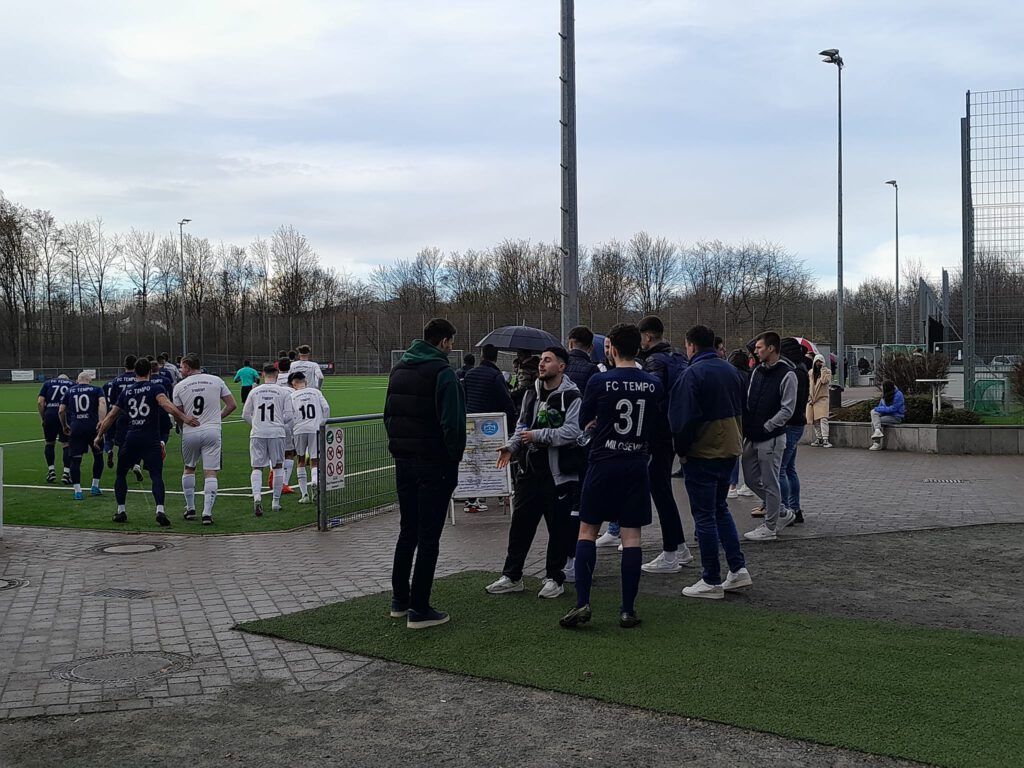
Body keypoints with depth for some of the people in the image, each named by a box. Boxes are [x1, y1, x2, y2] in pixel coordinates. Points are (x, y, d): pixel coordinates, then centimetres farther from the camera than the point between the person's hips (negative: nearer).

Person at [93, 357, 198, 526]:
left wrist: (99, 436, 30)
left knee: (120, 473, 19)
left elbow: (111, 416, 20)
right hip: (151, 439, -3)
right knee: (156, 475, -3)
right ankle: (160, 510, -21)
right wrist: (184, 418, -29)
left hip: (131, 438, 3)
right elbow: (166, 404, -20)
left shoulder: (126, 391, 14)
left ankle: (121, 511, 19)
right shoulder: (156, 387, 1)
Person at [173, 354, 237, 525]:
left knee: (189, 469, 21)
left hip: (189, 433, 1)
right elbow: (232, 405, 4)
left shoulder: (179, 387, 1)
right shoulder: (216, 381, 3)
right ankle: (207, 513, -7)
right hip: (212, 432, -1)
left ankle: (190, 509, 26)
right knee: (210, 473, 0)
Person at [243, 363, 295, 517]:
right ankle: (275, 502, 17)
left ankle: (257, 497, -19)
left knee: (257, 468, 5)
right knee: (277, 466, 13)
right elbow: (289, 416, -1)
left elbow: (245, 415, 9)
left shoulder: (254, 392, 7)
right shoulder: (284, 392, 2)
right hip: (277, 433, -1)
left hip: (257, 434, 1)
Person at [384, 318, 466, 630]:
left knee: (407, 531, 18)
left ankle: (399, 599, 23)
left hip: (404, 462, 8)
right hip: (434, 464, -8)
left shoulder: (398, 369, 12)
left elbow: (388, 414, 15)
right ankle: (419, 609, 1)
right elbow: (452, 421, -19)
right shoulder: (442, 371, -14)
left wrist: (399, 447, 15)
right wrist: (455, 455, -6)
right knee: (429, 537, -2)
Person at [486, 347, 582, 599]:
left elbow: (572, 431, -20)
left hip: (559, 474, -6)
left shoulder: (572, 397, -11)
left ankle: (554, 578, 19)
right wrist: (512, 446, 3)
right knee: (520, 524, 9)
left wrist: (538, 435, -19)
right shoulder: (531, 394, 13)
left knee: (558, 527, 5)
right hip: (529, 470, 6)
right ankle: (511, 576, 19)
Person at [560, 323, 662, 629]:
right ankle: (628, 610, 6)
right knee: (631, 536, 5)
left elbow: (584, 420, 5)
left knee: (587, 531, 7)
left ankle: (582, 604, -1)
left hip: (603, 463, -2)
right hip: (638, 465, 2)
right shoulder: (653, 384, 0)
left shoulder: (599, 381, -9)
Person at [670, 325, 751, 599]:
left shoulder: (693, 374, -16)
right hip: (730, 450, 8)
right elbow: (740, 410, 16)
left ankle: (712, 581, 5)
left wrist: (681, 450, -6)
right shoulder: (731, 370, 9)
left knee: (704, 515, 1)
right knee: (720, 507, 20)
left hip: (702, 453, -8)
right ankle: (738, 569, 17)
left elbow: (684, 417, -18)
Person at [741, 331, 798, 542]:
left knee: (770, 483, 1)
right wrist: (747, 427, 4)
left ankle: (770, 528, 12)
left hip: (772, 438, -8)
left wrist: (766, 427, -15)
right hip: (753, 437, 8)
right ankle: (782, 513, 28)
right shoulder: (758, 371, 11)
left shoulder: (787, 374, -13)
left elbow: (787, 410, -15)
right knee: (751, 477, 13)